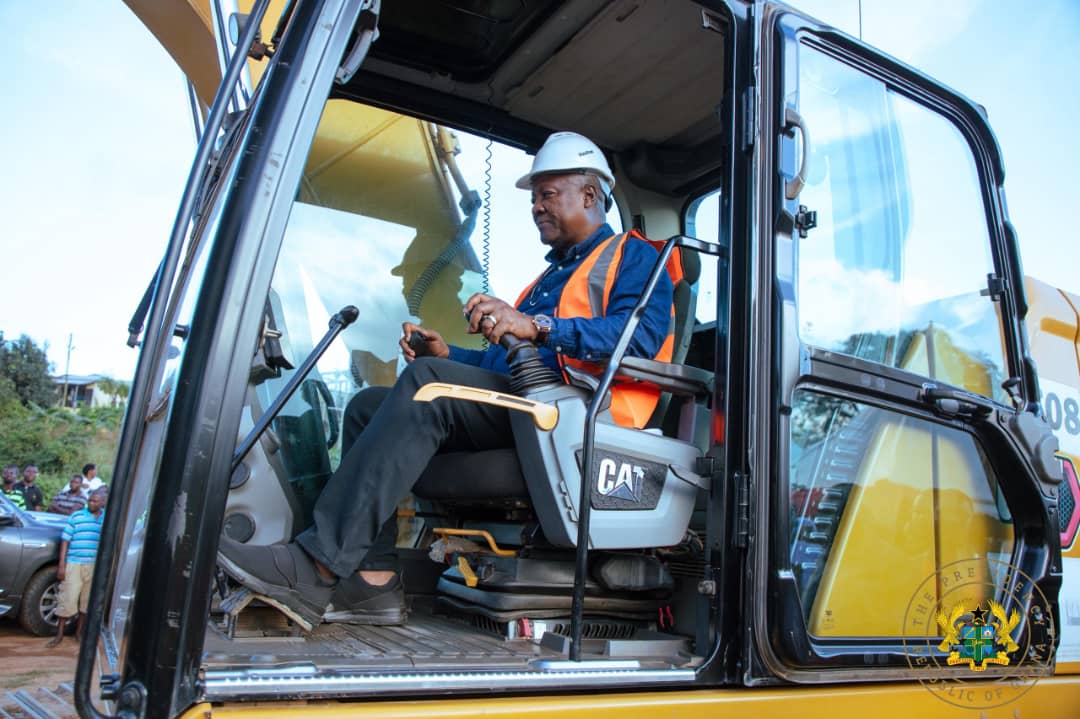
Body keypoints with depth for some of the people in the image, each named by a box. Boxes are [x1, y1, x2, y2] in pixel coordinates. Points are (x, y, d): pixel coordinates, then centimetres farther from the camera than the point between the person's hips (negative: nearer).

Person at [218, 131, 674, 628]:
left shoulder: (630, 257, 7)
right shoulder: (552, 274, 35)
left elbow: (643, 334, -16)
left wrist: (537, 327, -26)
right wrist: (447, 355, 13)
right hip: (516, 408, 9)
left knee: (427, 383, -30)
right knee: (368, 406, -1)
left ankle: (320, 565, -32)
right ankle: (374, 579, -15)